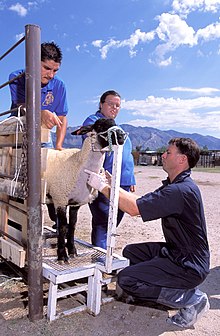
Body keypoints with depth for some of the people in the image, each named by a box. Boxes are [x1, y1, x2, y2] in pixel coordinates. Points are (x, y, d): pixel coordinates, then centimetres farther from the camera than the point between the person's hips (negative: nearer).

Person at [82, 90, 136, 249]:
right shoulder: (93, 121, -1)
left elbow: (127, 155, 28)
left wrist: (131, 180, 23)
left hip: (123, 184, 9)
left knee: (113, 223, 14)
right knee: (102, 223, -5)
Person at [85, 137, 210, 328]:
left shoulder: (181, 190, -27)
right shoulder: (175, 185, 6)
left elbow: (134, 208, -28)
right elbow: (141, 201, 8)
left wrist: (102, 186, -18)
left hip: (189, 266, -10)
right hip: (177, 252, 10)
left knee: (126, 279, -12)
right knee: (131, 251, 16)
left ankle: (191, 299, -2)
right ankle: (180, 287, 12)